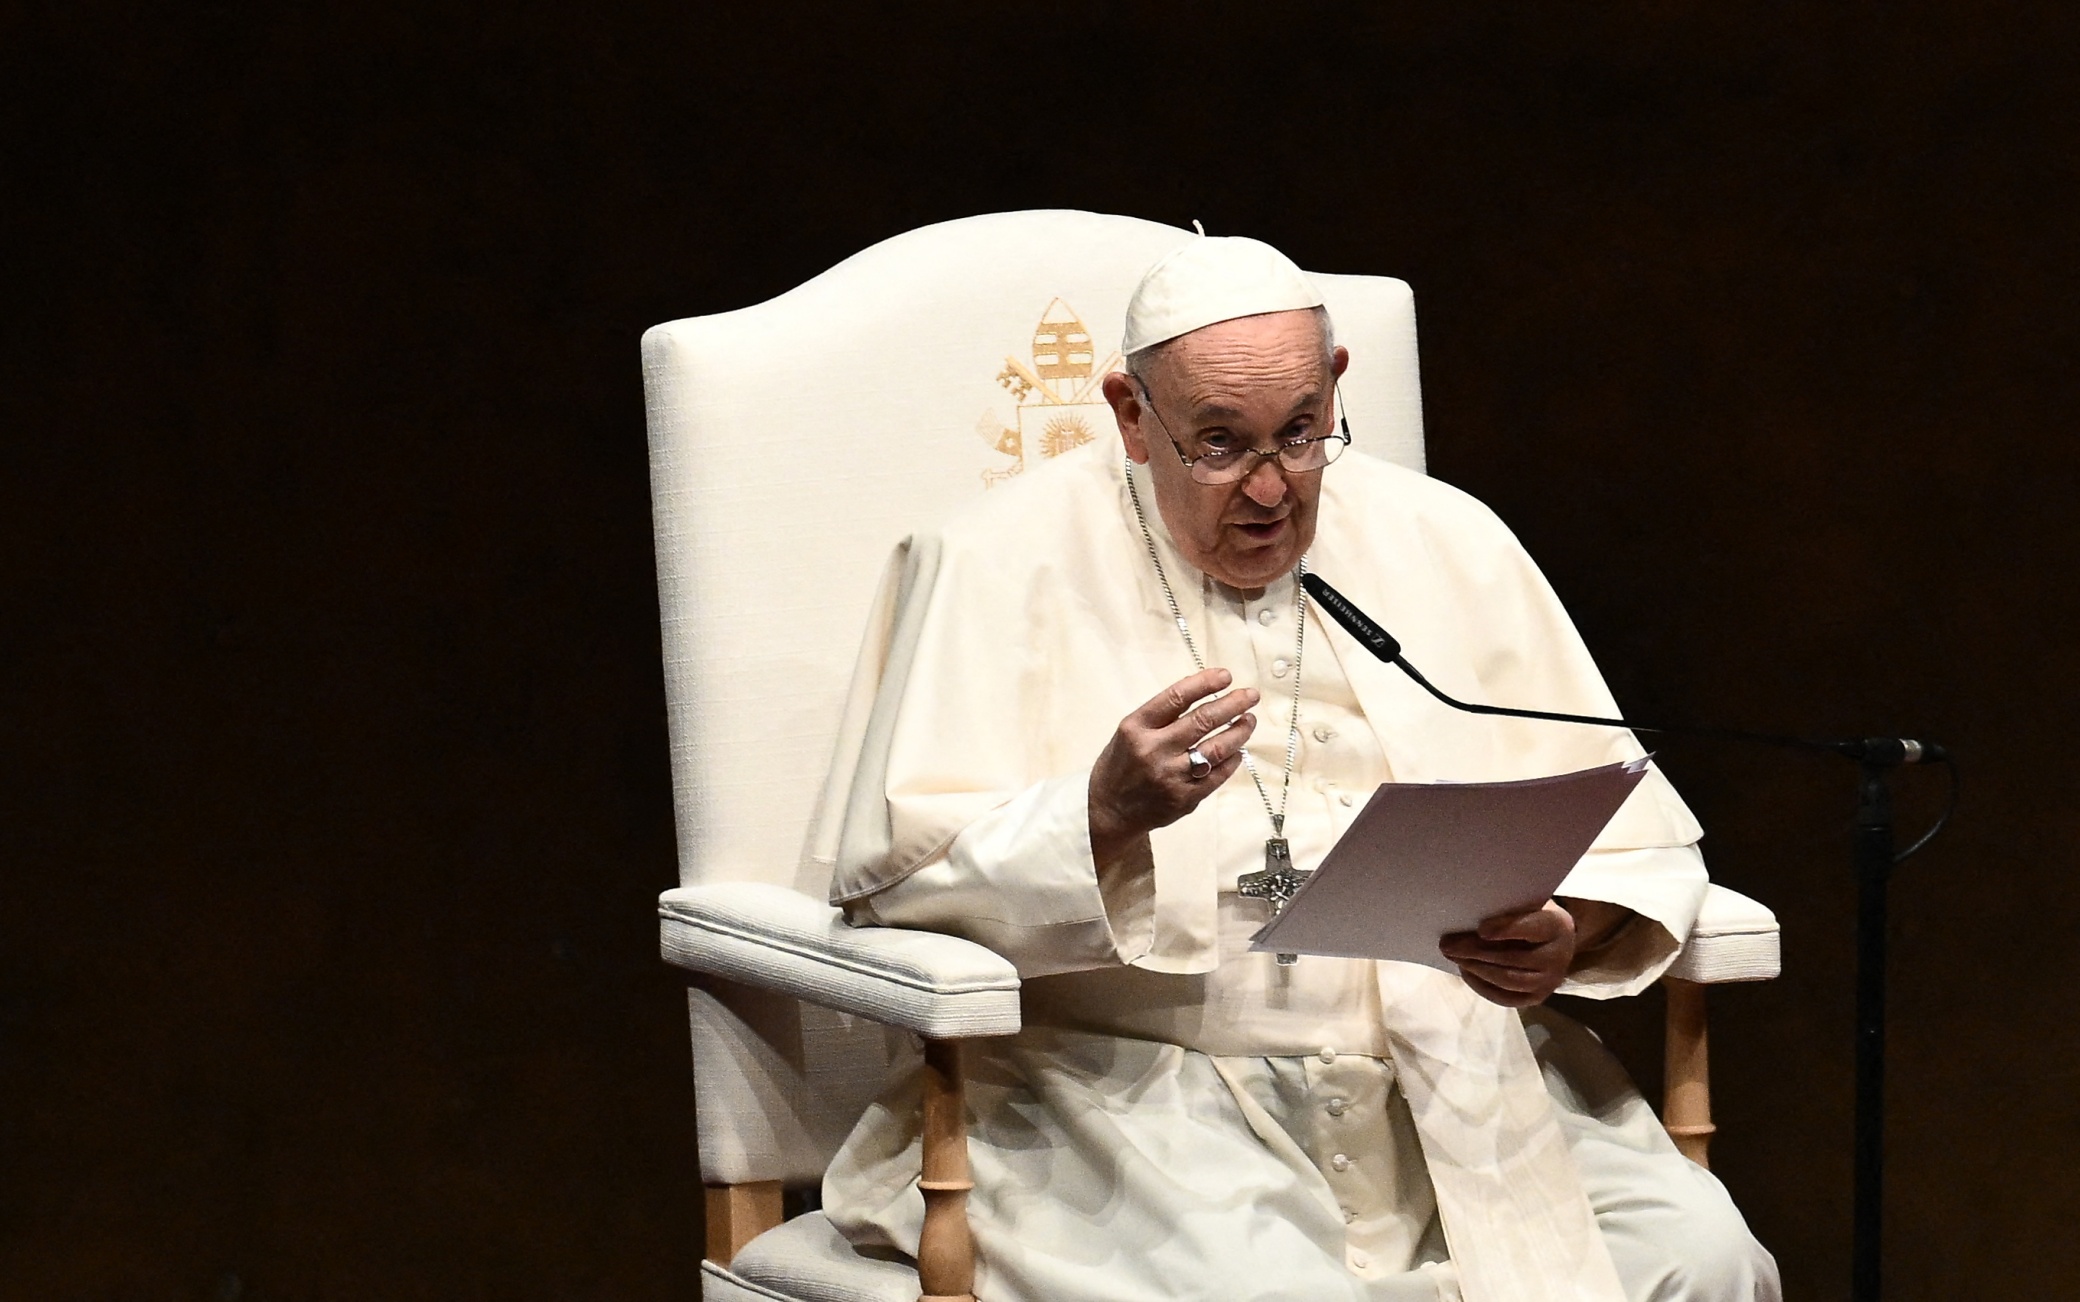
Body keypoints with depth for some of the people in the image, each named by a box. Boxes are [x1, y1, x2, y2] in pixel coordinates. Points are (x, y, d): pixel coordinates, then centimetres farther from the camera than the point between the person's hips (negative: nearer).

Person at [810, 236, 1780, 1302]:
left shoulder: (1444, 544, 13)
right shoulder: (1003, 563, 2)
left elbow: (1634, 838, 13)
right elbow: (889, 866, -6)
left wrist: (1566, 934, -10)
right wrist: (1105, 812, -23)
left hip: (1447, 1068, 4)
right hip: (1131, 1082, -4)